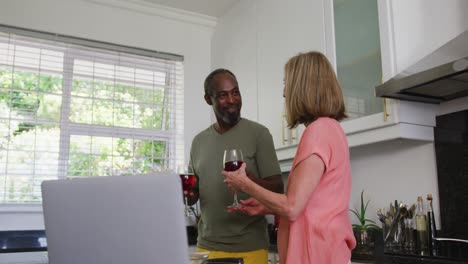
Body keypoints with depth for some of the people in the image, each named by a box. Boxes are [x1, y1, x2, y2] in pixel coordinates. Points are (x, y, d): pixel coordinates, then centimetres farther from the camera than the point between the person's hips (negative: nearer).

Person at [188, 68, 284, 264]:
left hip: (249, 248, -3)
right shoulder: (198, 141, 7)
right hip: (206, 246, 4)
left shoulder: (258, 133, -6)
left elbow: (278, 189, -8)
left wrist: (251, 181, -28)